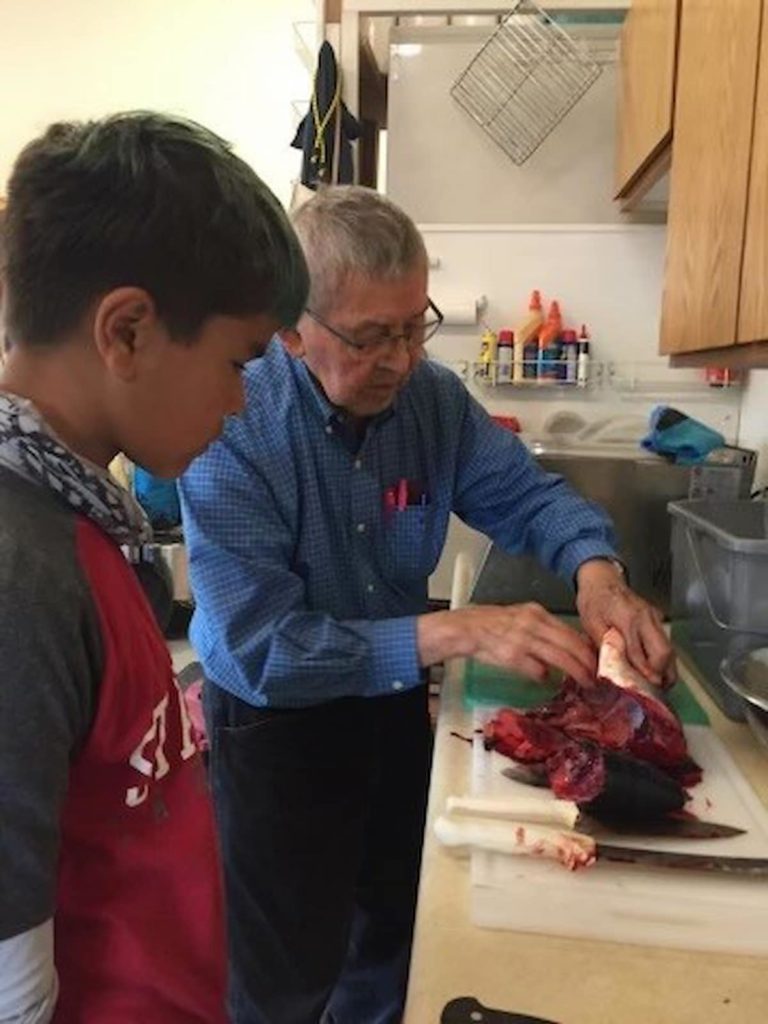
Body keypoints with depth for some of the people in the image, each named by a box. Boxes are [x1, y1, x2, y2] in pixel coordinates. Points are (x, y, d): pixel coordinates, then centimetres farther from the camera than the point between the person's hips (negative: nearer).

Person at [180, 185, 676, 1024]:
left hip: (397, 701, 6)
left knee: (397, 927, 28)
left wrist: (595, 570, -23)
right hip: (275, 725, -5)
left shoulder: (432, 398, -11)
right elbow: (264, 649, -32)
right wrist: (454, 633, -38)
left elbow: (525, 493, -2)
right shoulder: (231, 428, -28)